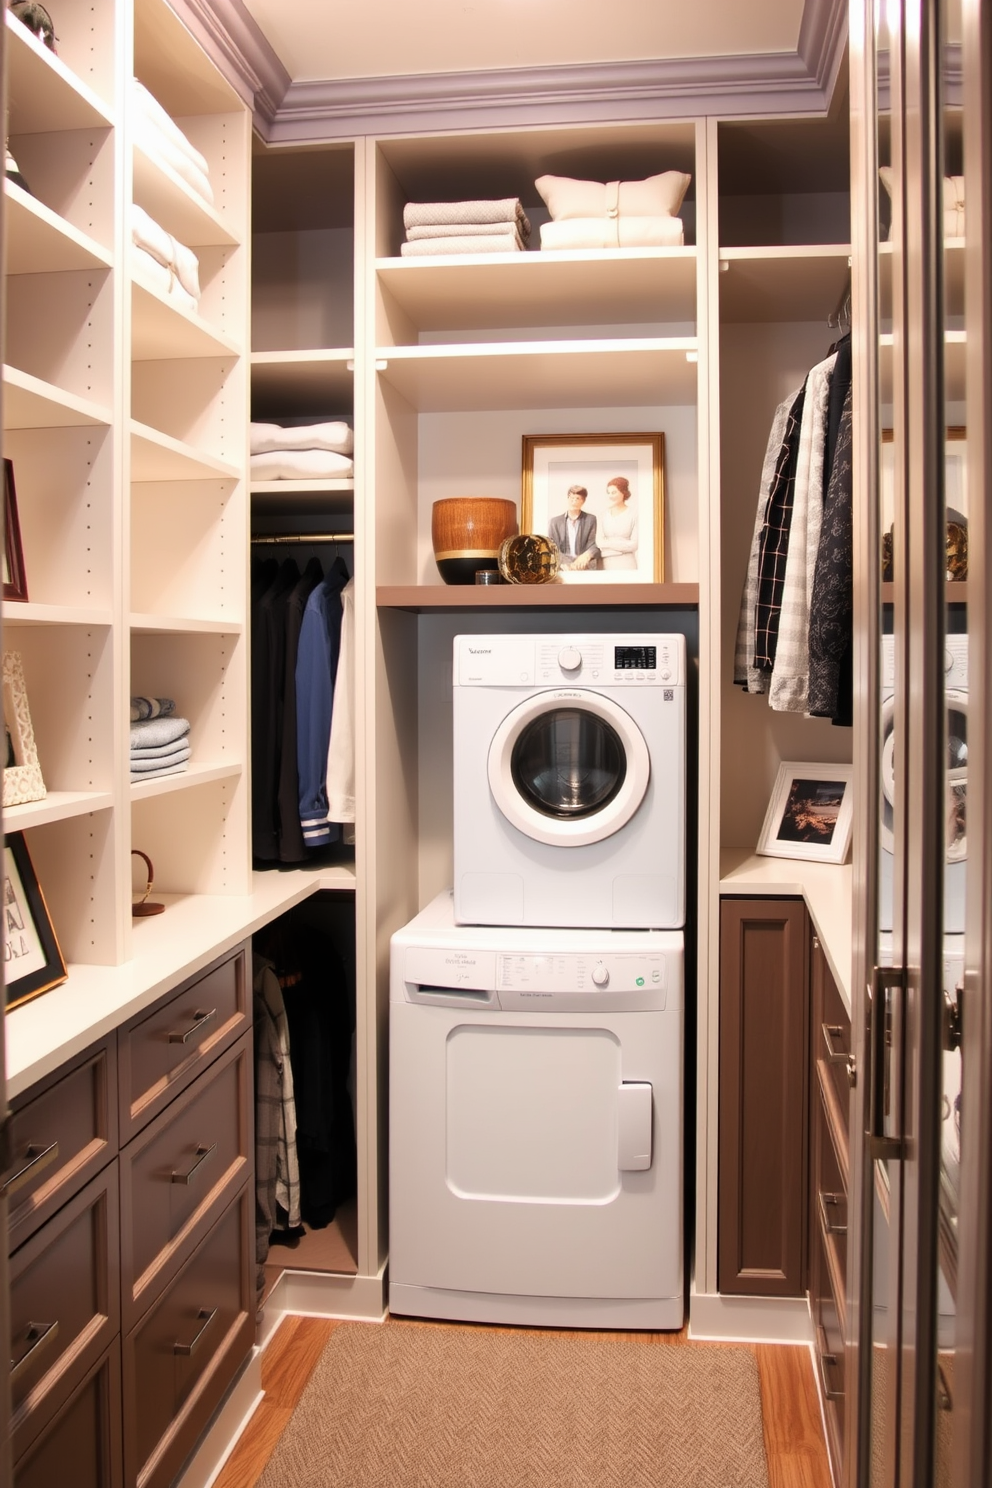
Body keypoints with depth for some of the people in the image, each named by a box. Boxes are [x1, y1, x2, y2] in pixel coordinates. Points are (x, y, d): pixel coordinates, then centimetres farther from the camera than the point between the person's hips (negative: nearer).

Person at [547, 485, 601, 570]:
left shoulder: (591, 519, 12)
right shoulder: (554, 522, 14)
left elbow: (594, 545, 5)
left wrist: (587, 555, -19)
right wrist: (563, 563, -16)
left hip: (587, 568, 0)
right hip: (563, 569, 0)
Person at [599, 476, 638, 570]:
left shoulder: (633, 515, -2)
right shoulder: (604, 515, 6)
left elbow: (634, 544, -4)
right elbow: (599, 543, 4)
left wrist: (609, 544, -6)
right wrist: (624, 545, -8)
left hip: (626, 563, -2)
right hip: (607, 563, 2)